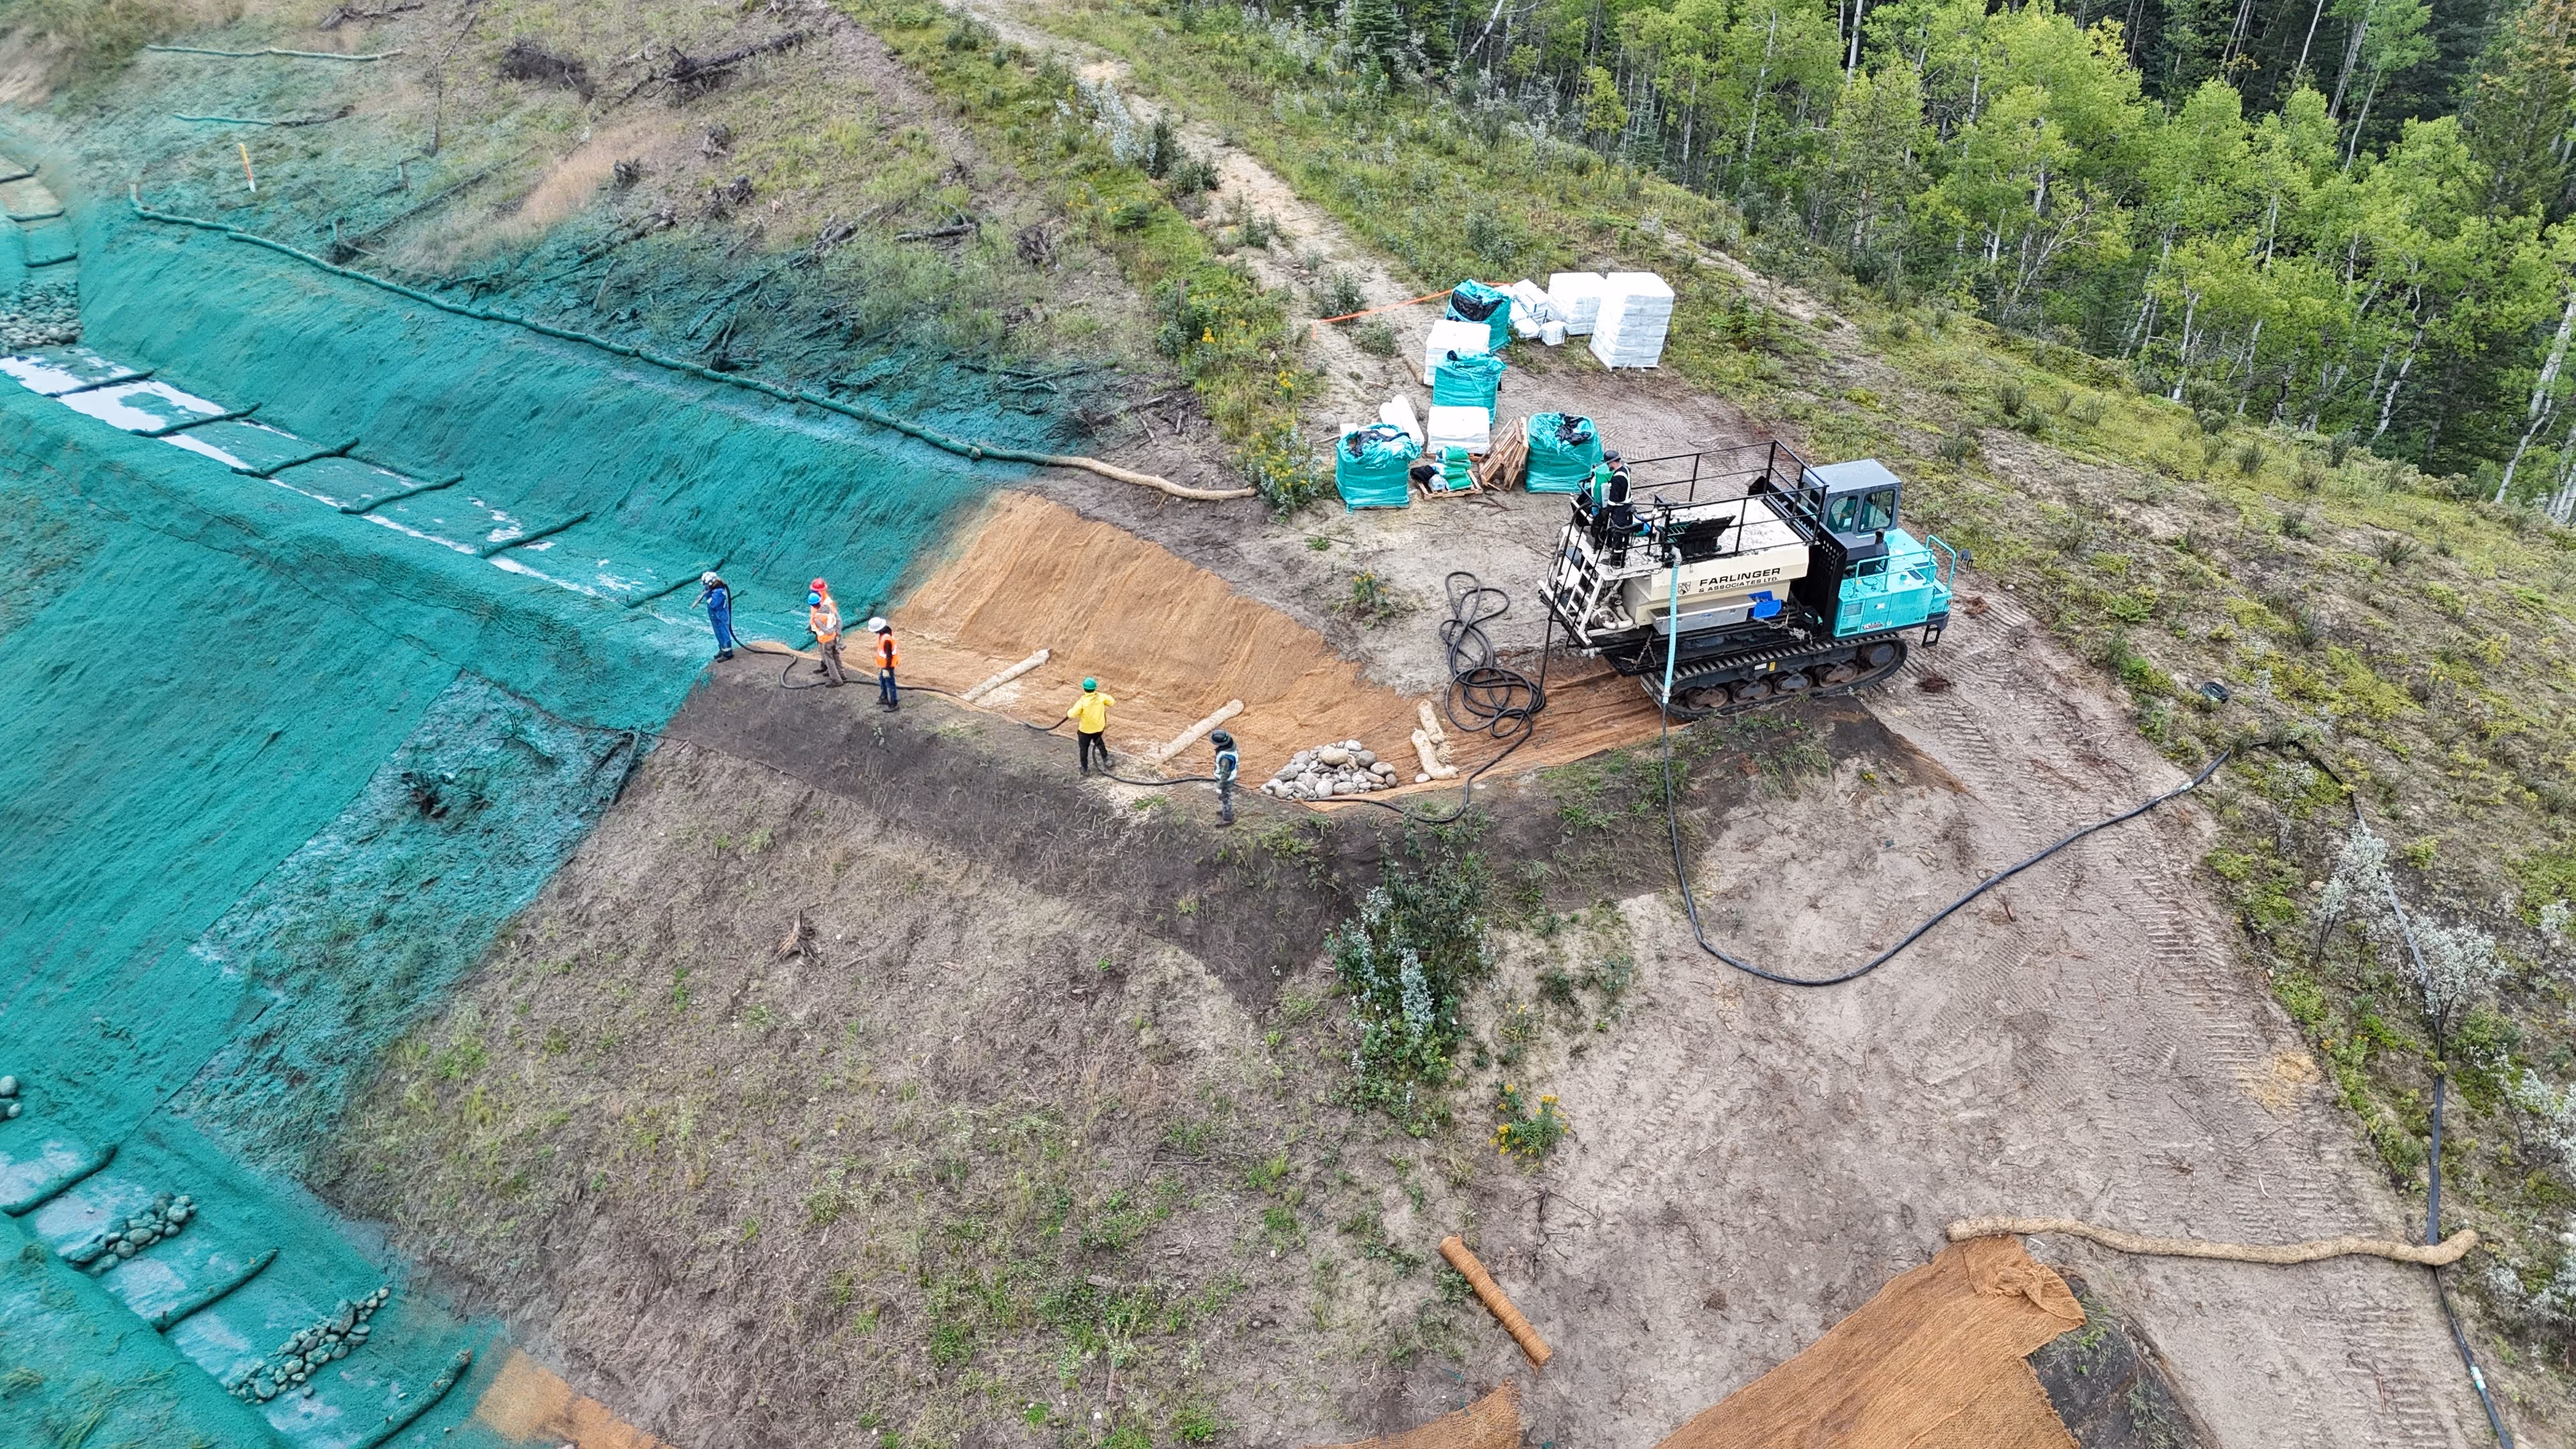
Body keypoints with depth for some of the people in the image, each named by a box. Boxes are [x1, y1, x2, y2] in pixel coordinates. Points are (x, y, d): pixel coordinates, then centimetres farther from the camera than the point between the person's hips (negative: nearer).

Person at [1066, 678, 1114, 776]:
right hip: (1099, 727, 4)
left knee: (1084, 748, 19)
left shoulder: (1082, 702, -29)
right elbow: (1112, 702, 2)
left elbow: (1072, 714, -26)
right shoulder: (1101, 697, -16)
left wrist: (1068, 712, -3)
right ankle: (1106, 759, 41)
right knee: (1099, 742, 34)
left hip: (1085, 730, -4)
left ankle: (1085, 769, 30)